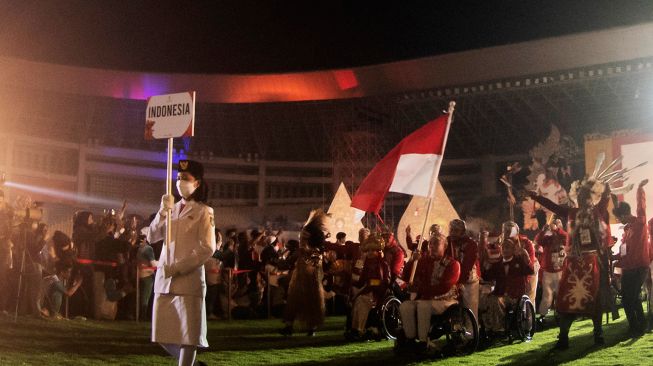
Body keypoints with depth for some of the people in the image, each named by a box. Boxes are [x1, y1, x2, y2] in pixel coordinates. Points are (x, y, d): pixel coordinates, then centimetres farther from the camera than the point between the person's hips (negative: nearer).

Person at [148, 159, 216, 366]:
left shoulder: (203, 211, -3)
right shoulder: (173, 208, 13)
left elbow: (207, 249, -11)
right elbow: (152, 237, 8)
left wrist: (177, 268, -15)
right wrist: (163, 211, -6)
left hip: (189, 280, -6)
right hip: (164, 279, 6)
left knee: (188, 335, 0)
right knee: (163, 335, 9)